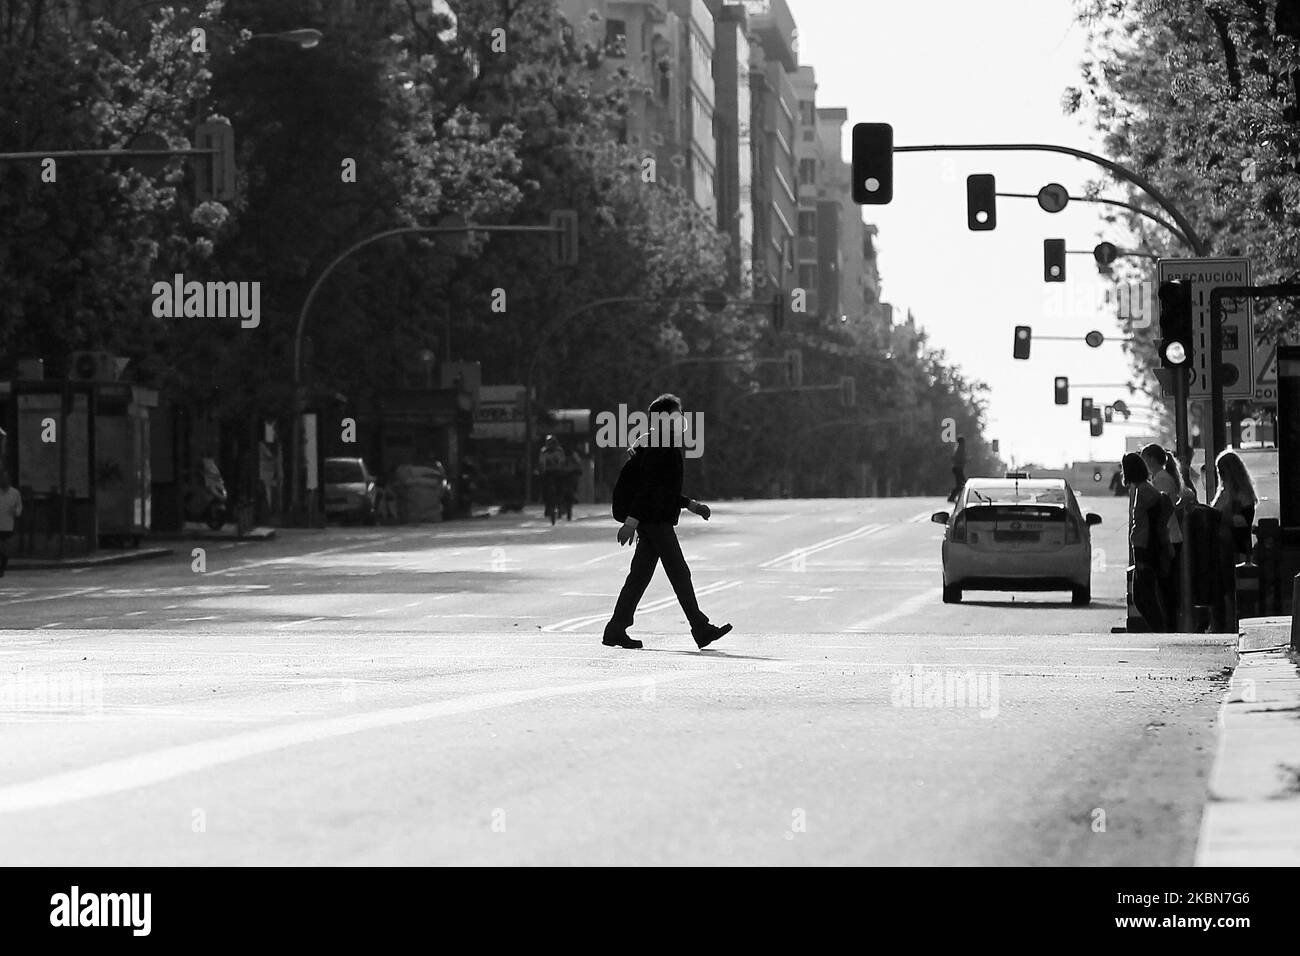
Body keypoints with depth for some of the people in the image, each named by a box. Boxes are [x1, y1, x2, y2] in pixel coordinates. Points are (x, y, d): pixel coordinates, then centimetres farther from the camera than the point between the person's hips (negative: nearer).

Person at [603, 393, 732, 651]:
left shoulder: (667, 448, 19)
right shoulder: (658, 448, -13)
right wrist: (632, 521, -24)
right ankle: (701, 630, -5)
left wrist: (691, 505, 22)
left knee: (640, 575, 9)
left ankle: (616, 631, 10)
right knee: (679, 573, -7)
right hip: (655, 520, -11)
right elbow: (645, 487, -20)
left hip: (657, 520, 11)